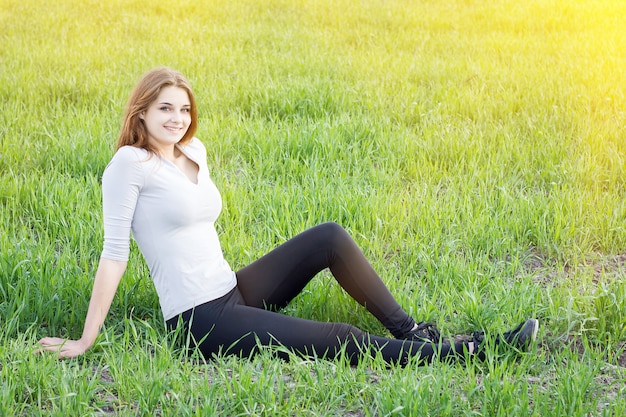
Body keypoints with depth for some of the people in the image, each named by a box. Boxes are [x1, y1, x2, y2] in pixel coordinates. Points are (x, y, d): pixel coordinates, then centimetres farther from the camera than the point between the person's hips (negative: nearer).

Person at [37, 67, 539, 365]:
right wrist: (85, 341, -15)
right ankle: (465, 351, -12)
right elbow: (114, 253, -16)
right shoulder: (130, 164, -13)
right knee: (336, 340, -16)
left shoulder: (195, 151, 10)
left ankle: (408, 329, 2)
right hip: (200, 320, -8)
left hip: (233, 292, 8)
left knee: (329, 236, -3)